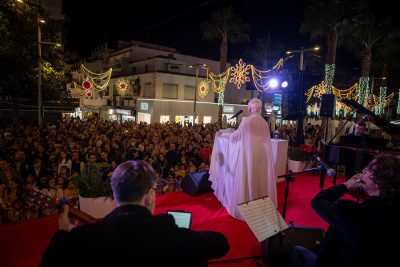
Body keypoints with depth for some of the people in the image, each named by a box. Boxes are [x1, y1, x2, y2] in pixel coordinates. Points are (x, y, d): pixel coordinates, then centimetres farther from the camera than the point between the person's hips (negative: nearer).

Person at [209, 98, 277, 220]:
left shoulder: (246, 120, -11)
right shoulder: (265, 123, 6)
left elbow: (235, 135, -4)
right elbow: (266, 141, 14)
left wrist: (222, 134, 11)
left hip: (249, 156, -5)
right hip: (262, 156, 6)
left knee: (247, 182, 4)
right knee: (260, 181, 13)